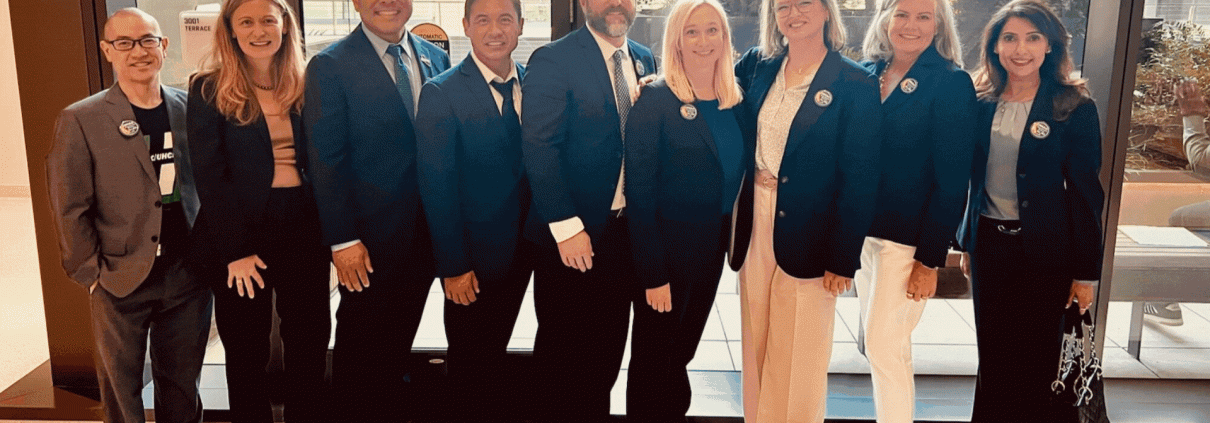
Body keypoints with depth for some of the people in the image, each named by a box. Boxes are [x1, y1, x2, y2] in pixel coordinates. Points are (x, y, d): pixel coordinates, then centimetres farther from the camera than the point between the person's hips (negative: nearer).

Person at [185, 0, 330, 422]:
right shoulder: (209, 89, -3)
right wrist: (236, 249, -14)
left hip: (304, 227, 3)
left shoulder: (305, 85, 7)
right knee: (246, 350, 10)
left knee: (311, 342, 9)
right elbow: (209, 176, -8)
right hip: (241, 232, -3)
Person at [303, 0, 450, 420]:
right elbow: (326, 160, -11)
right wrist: (343, 240, -14)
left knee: (398, 340, 17)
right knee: (361, 343, 10)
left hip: (427, 232, 4)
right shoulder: (331, 66, -9)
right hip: (370, 236, -4)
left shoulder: (437, 58, 6)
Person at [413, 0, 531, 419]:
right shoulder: (441, 93, -13)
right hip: (472, 259, -4)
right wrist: (453, 265, -15)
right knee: (471, 364, 11)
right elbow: (437, 185, -14)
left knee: (494, 353, 21)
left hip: (521, 253, 4)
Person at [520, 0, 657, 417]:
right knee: (563, 347, 9)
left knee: (609, 344, 15)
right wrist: (566, 226, -20)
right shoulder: (552, 60, -10)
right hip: (570, 237, -5)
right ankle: (557, 412, 29)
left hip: (628, 228, 5)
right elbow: (539, 148, -16)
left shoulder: (645, 61, 9)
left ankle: (596, 410, 32)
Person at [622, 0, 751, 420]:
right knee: (653, 359, 10)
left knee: (680, 353, 21)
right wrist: (653, 274, -18)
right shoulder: (655, 101, -15)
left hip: (712, 250, 5)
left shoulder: (737, 102, 3)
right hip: (667, 253, -5)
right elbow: (639, 193, -16)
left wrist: (730, 239, 3)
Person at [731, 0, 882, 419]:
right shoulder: (758, 66, 5)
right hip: (755, 230, 5)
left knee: (797, 357, 5)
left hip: (807, 239, -4)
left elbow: (860, 179, -10)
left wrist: (842, 259, -12)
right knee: (756, 347, 14)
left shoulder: (857, 84, -9)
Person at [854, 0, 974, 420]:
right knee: (877, 340, 14)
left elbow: (952, 180, -11)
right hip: (861, 229, 6)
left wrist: (930, 259, -14)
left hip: (908, 236, -5)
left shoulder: (951, 83, -9)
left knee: (883, 344, -4)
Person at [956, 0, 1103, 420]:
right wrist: (967, 243, 12)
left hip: (1044, 248, -3)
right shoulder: (982, 103, 3)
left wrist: (1086, 271, -7)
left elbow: (1085, 192, -7)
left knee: (1037, 357, 7)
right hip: (989, 244, 3)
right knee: (992, 354, 11)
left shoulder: (1074, 108, -8)